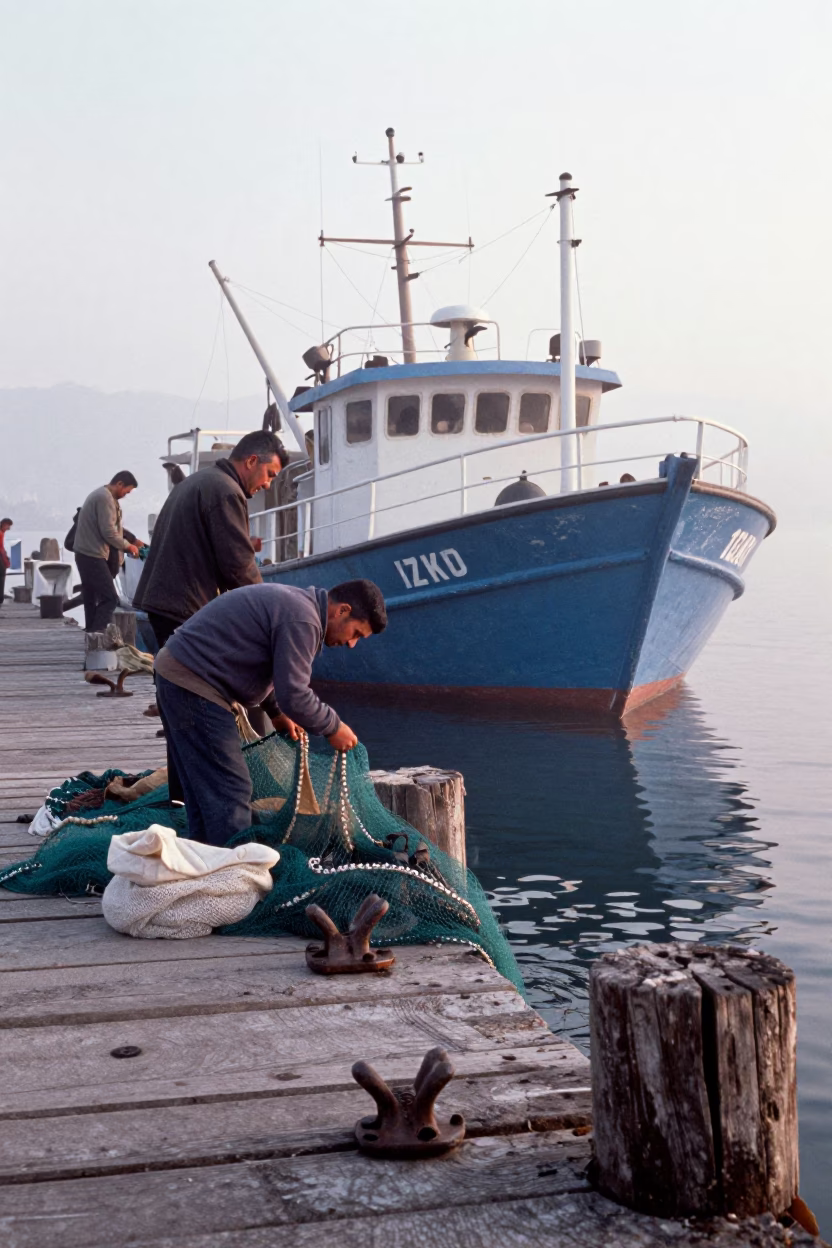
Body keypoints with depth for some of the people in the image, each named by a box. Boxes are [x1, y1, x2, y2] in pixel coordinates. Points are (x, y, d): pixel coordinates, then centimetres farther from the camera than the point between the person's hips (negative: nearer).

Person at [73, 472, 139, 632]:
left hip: (85, 554, 11)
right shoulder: (105, 498, -15)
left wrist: (130, 541, 14)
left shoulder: (100, 494, 18)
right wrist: (127, 546, -7)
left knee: (91, 599, 11)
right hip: (93, 556, -11)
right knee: (110, 598, -11)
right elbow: (108, 532, -19)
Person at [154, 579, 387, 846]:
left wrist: (277, 712, 20)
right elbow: (293, 693, -20)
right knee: (230, 791, -9)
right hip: (192, 684, -11)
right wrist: (333, 728, -7)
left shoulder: (296, 602, 15)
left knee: (204, 790, 16)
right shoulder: (302, 620, -18)